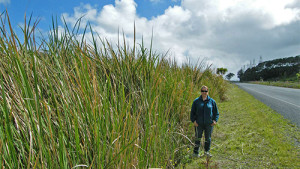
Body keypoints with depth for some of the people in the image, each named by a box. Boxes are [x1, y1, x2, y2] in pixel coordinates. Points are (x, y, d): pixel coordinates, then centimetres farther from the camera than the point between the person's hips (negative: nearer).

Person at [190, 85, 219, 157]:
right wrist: (193, 120, -7)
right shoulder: (196, 101, 1)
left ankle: (207, 151, 29)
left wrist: (215, 120, -4)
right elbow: (192, 112, 5)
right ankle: (196, 152, 16)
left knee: (208, 138, 12)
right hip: (199, 124, -1)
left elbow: (216, 112, 10)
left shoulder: (212, 101, 4)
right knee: (198, 138, 5)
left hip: (209, 124, 1)